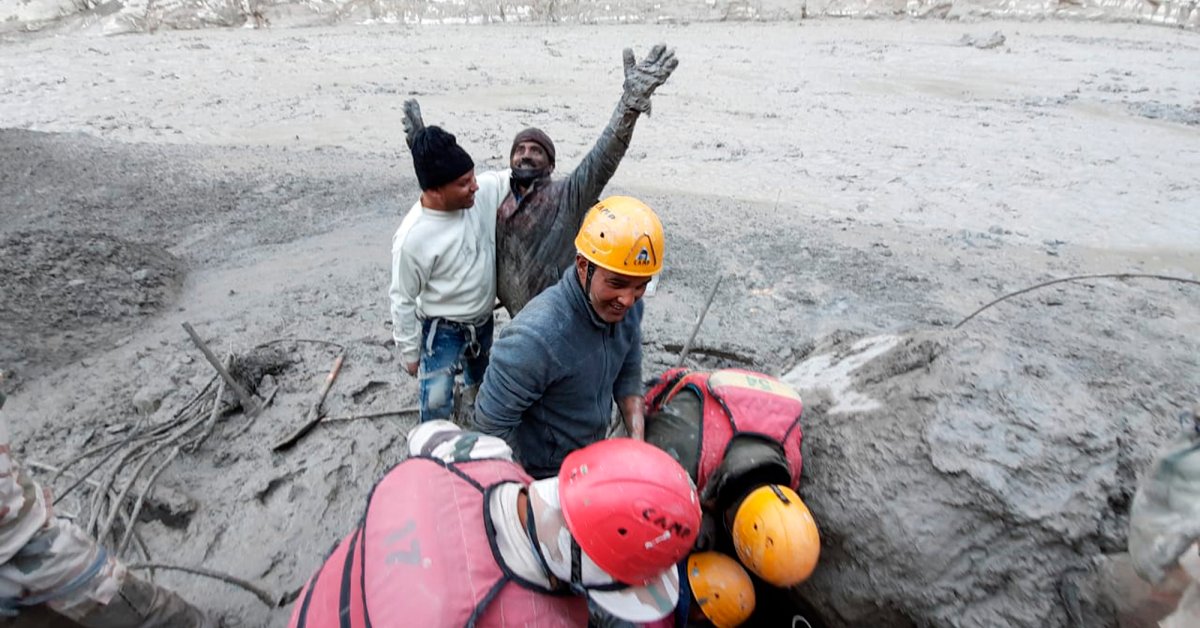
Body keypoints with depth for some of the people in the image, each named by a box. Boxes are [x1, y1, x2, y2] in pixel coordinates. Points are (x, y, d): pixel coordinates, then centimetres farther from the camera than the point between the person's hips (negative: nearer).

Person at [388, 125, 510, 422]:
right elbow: (403, 300, -20)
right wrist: (410, 352, -11)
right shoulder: (413, 237, -31)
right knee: (436, 400, 1)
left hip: (483, 317, 6)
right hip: (442, 329, -6)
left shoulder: (483, 191, -19)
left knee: (480, 371, 32)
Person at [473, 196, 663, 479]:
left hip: (594, 456, 7)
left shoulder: (628, 307, -16)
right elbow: (492, 424, -27)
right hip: (542, 476, -6)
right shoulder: (537, 337, -38)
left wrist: (637, 442, -10)